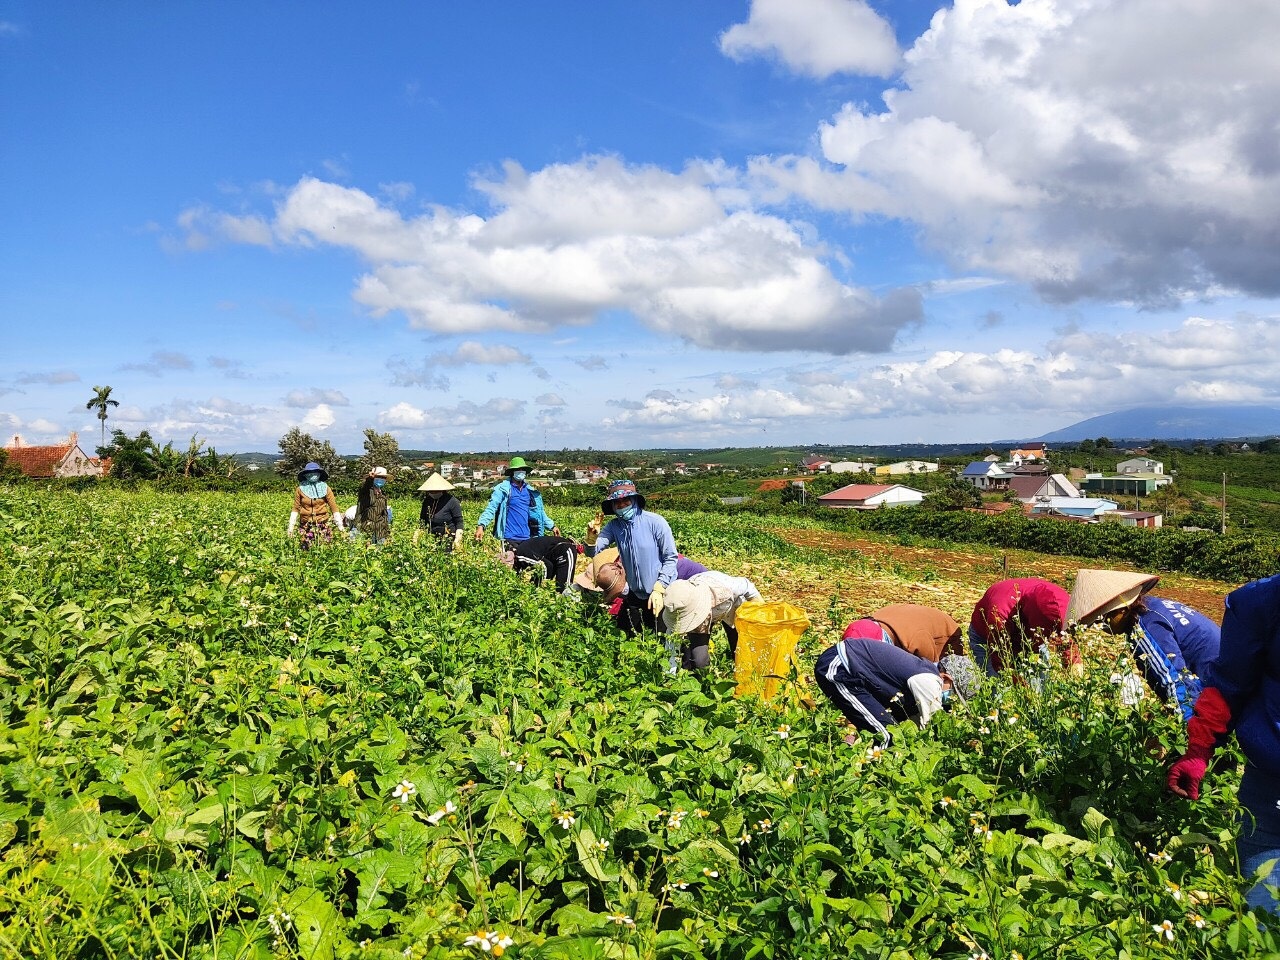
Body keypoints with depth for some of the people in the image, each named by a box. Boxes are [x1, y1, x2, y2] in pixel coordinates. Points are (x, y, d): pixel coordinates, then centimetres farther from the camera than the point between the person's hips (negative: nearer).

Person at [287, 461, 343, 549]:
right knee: (307, 549, 2)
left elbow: (334, 508, -2)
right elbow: (296, 509, 5)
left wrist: (340, 525, -7)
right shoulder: (300, 489, 0)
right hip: (306, 525, 0)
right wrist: (291, 526, 1)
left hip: (324, 524, 0)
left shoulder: (325, 488, 0)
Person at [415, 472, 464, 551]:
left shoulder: (451, 501, -9)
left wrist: (457, 540, -14)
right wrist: (417, 534, 7)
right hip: (431, 539, 5)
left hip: (448, 541, -5)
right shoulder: (427, 501, 8)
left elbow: (459, 522, -7)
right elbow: (422, 520, 19)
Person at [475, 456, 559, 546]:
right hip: (510, 539, -5)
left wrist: (552, 526, 19)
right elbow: (491, 508, -9)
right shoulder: (503, 489, -2)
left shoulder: (530, 491, 14)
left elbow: (540, 512, 22)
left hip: (527, 538, 5)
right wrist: (481, 525, -22)